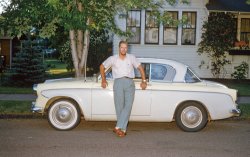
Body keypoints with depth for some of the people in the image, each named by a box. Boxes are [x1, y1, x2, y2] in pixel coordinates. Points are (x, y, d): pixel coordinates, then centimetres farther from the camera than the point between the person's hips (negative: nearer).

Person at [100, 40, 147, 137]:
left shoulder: (131, 58, 13)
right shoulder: (113, 59, 12)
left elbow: (140, 68, 18)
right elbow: (102, 67, 22)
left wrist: (144, 81, 10)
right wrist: (103, 80, 15)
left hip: (129, 83, 1)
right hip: (118, 82, 0)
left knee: (128, 105, -15)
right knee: (119, 106, -8)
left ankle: (118, 127, -17)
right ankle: (123, 129, -3)